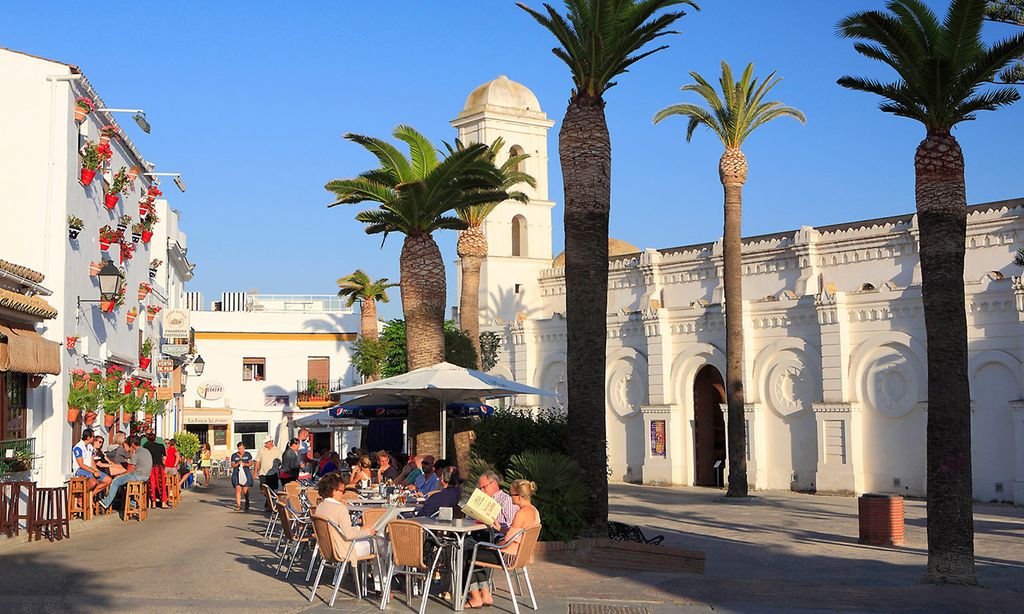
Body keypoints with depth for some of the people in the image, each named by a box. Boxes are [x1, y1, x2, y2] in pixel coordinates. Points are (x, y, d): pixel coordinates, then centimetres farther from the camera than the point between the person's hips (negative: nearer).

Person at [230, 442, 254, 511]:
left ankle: (247, 501, 28)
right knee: (238, 489, -12)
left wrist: (245, 464, -15)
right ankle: (238, 505, -10)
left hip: (246, 473, 0)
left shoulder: (248, 455, 9)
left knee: (245, 490, -3)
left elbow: (250, 463, 4)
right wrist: (237, 463, -13)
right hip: (237, 474, 0)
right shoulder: (234, 456, 9)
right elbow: (232, 465, 5)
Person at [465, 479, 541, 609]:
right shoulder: (534, 511, 7)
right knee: (480, 554, 25)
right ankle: (485, 595, 20)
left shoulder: (522, 513, -23)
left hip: (510, 556, -10)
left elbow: (508, 540, -21)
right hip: (521, 553, 10)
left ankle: (476, 599, 14)